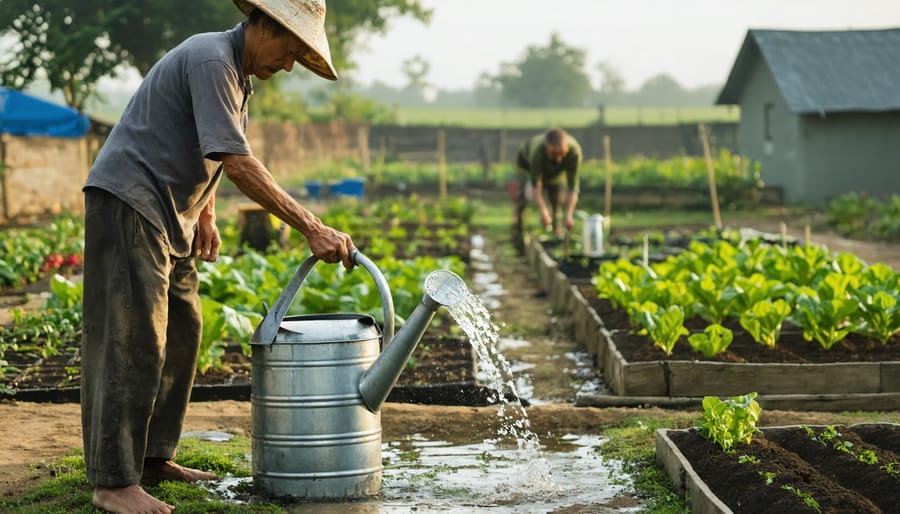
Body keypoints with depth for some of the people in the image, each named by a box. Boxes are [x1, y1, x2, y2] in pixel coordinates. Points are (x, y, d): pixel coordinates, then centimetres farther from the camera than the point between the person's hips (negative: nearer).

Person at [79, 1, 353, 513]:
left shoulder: (238, 72, 14)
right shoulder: (211, 59, -19)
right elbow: (238, 163, -26)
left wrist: (205, 214, 22)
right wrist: (311, 228, -28)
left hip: (169, 216, 10)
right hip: (128, 201, -10)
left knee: (181, 334, 11)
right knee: (134, 342, -13)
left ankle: (154, 457, 19)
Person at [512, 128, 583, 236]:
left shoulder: (574, 151, -40)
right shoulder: (538, 151, -46)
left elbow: (572, 186, -38)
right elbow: (535, 186, -44)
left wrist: (569, 215, -48)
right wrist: (543, 211, -55)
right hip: (527, 161, -2)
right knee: (528, 192, -17)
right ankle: (518, 217, 12)